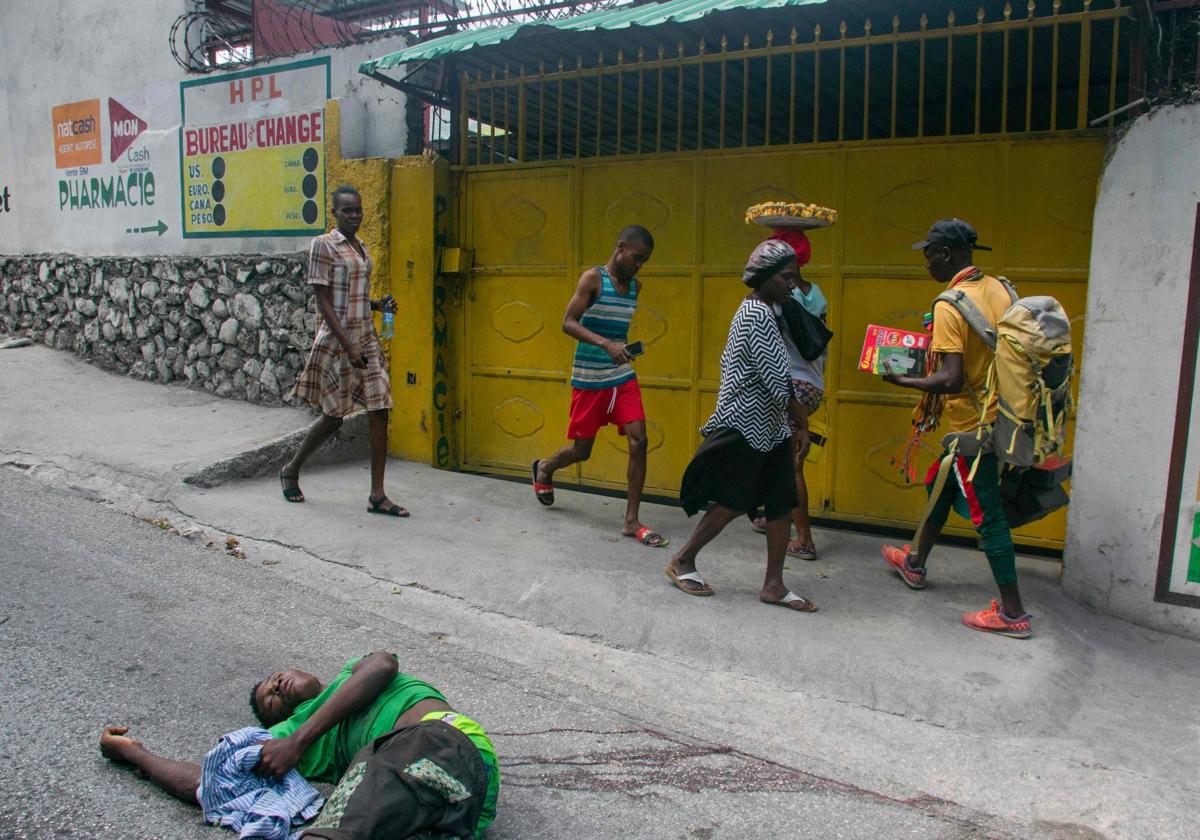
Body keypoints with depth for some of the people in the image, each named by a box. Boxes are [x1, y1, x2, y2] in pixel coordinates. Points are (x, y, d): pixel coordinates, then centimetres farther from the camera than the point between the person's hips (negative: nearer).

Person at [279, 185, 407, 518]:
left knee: (379, 412, -1)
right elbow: (323, 302, -14)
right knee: (334, 416, 3)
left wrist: (378, 305, 1)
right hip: (336, 340, -7)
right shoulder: (322, 245, -9)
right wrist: (348, 348, -20)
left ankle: (377, 495, 4)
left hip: (366, 337, 7)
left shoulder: (361, 247, 13)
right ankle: (291, 470, 29)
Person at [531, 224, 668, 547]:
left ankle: (631, 520, -1)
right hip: (589, 379, -5)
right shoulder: (593, 278, -11)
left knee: (639, 440, -10)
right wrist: (605, 343, -31)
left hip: (623, 376, 5)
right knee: (581, 450, 7)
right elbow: (568, 323, -18)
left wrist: (626, 346, 9)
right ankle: (544, 468, 42)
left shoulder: (635, 286, 7)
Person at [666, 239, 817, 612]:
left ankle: (774, 584, 14)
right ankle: (683, 562, 20)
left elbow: (727, 361, 19)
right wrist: (802, 425, -14)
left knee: (781, 503, 7)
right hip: (745, 427, -9)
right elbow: (779, 381, -22)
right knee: (731, 503, 2)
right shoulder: (758, 315, -18)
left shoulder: (755, 310, 13)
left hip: (767, 426, 9)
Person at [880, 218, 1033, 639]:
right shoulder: (998, 288, 4)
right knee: (941, 488, 23)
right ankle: (915, 564, 41)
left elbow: (951, 380, -27)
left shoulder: (950, 305, -22)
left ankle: (1013, 612, 8)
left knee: (986, 512, -1)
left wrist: (902, 380, -13)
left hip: (970, 423, -9)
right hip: (996, 412, 9)